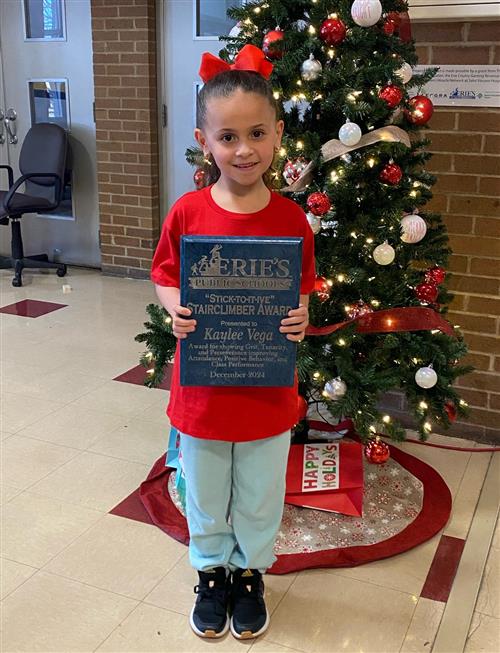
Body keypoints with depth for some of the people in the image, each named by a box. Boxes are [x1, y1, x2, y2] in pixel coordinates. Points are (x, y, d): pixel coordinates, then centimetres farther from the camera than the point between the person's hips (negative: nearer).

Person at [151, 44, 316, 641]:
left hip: (267, 389, 0)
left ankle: (250, 573, 44)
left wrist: (299, 316, -20)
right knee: (206, 496, 20)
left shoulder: (290, 219, -9)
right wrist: (175, 310, -19)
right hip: (202, 386, 0)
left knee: (259, 498, 19)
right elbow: (165, 278, 1)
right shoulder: (187, 212, -10)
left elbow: (302, 291, 1)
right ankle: (211, 572, 45)